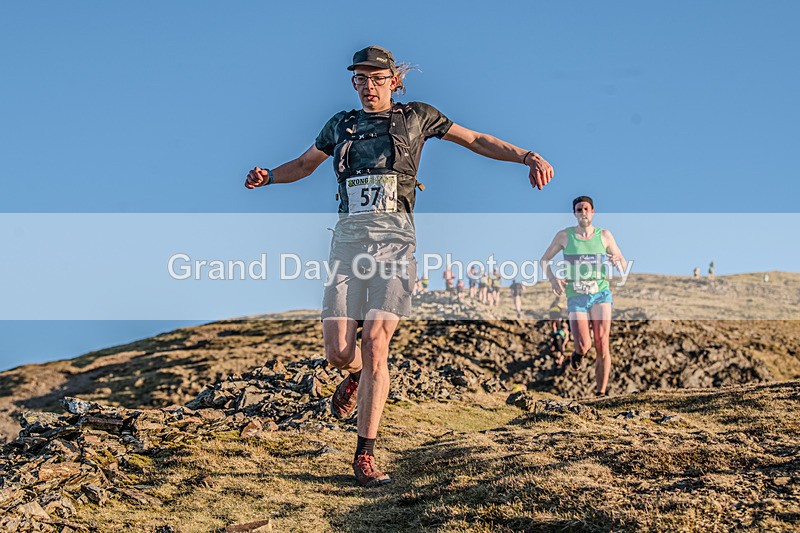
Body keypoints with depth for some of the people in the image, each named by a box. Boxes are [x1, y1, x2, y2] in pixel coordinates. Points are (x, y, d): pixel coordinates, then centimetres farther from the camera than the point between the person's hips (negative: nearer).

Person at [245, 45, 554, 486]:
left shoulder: (416, 117, 14)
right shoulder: (341, 124, 21)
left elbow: (476, 140, 17)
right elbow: (305, 164, 32)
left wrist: (528, 156, 5)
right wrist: (268, 176, 12)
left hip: (394, 239, -2)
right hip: (348, 239, 3)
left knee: (375, 342, -15)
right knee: (338, 351, -6)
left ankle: (364, 455, -8)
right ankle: (355, 376, 35)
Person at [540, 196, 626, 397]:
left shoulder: (604, 235, 4)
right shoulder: (565, 235, 1)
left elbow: (624, 265, 10)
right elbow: (545, 259, 12)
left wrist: (618, 261, -15)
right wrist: (552, 279, -7)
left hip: (601, 295, 1)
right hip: (576, 298, -1)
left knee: (602, 347, -8)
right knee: (584, 345, -15)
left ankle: (601, 392, 3)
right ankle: (578, 352, 24)